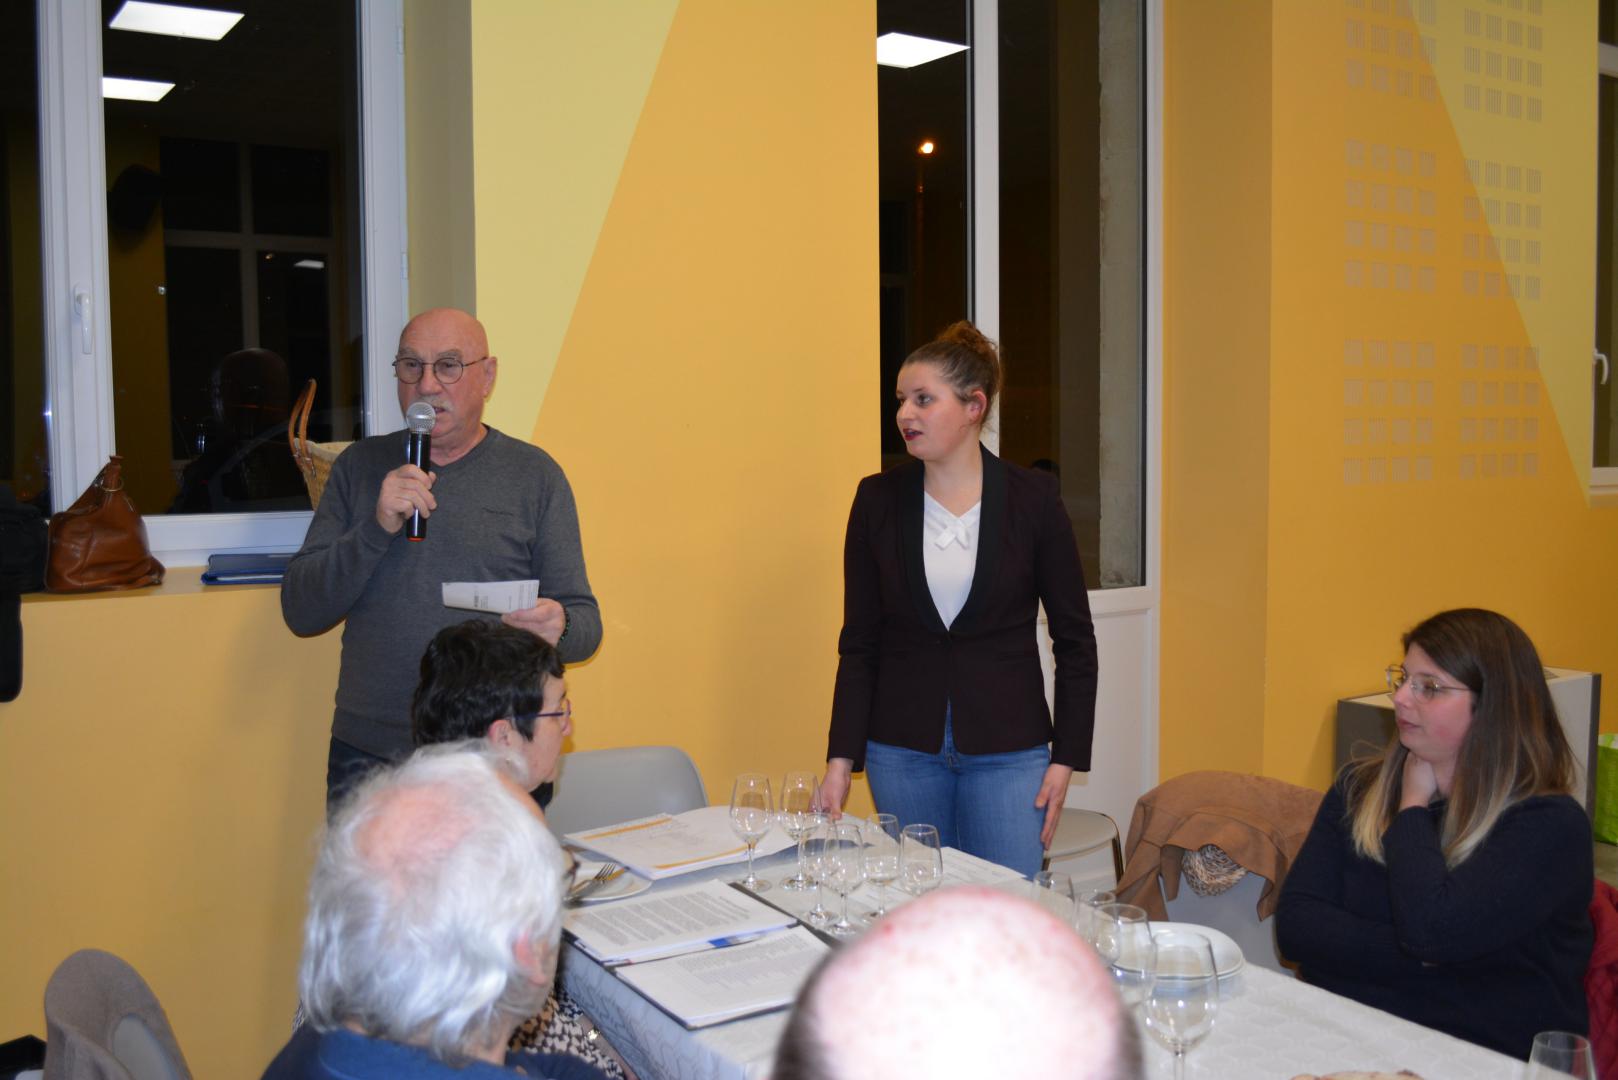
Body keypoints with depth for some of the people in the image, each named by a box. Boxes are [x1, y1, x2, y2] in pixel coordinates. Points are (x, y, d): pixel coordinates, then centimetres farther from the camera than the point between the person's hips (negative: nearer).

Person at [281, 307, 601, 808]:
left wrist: (557, 627, -21)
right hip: (368, 755, 2)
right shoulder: (360, 465, 8)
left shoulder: (533, 474, 3)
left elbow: (585, 621, 3)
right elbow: (301, 612, 2)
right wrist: (377, 528, -13)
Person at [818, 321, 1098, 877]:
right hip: (902, 751, 2)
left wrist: (1066, 757, -3)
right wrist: (841, 757, -3)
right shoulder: (878, 499, -1)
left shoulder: (1033, 496, -5)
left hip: (1007, 751, -1)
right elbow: (859, 642, 2)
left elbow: (1074, 638, 0)